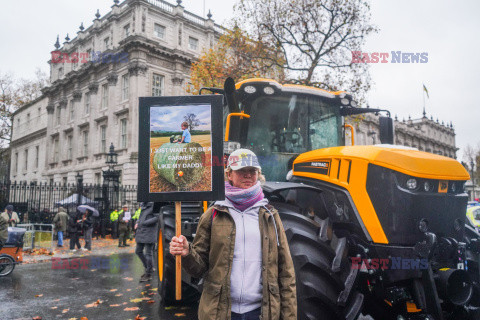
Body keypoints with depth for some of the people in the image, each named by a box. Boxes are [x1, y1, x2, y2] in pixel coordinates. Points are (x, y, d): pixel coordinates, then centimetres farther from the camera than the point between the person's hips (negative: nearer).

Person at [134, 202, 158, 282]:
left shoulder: (154, 205, -13)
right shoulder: (145, 206, 14)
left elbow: (156, 218, -21)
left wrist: (144, 223, -18)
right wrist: (137, 222, 7)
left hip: (149, 234, -9)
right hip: (141, 233, 9)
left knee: (148, 254, -2)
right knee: (138, 251, 15)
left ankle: (148, 274, 11)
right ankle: (148, 268, 32)